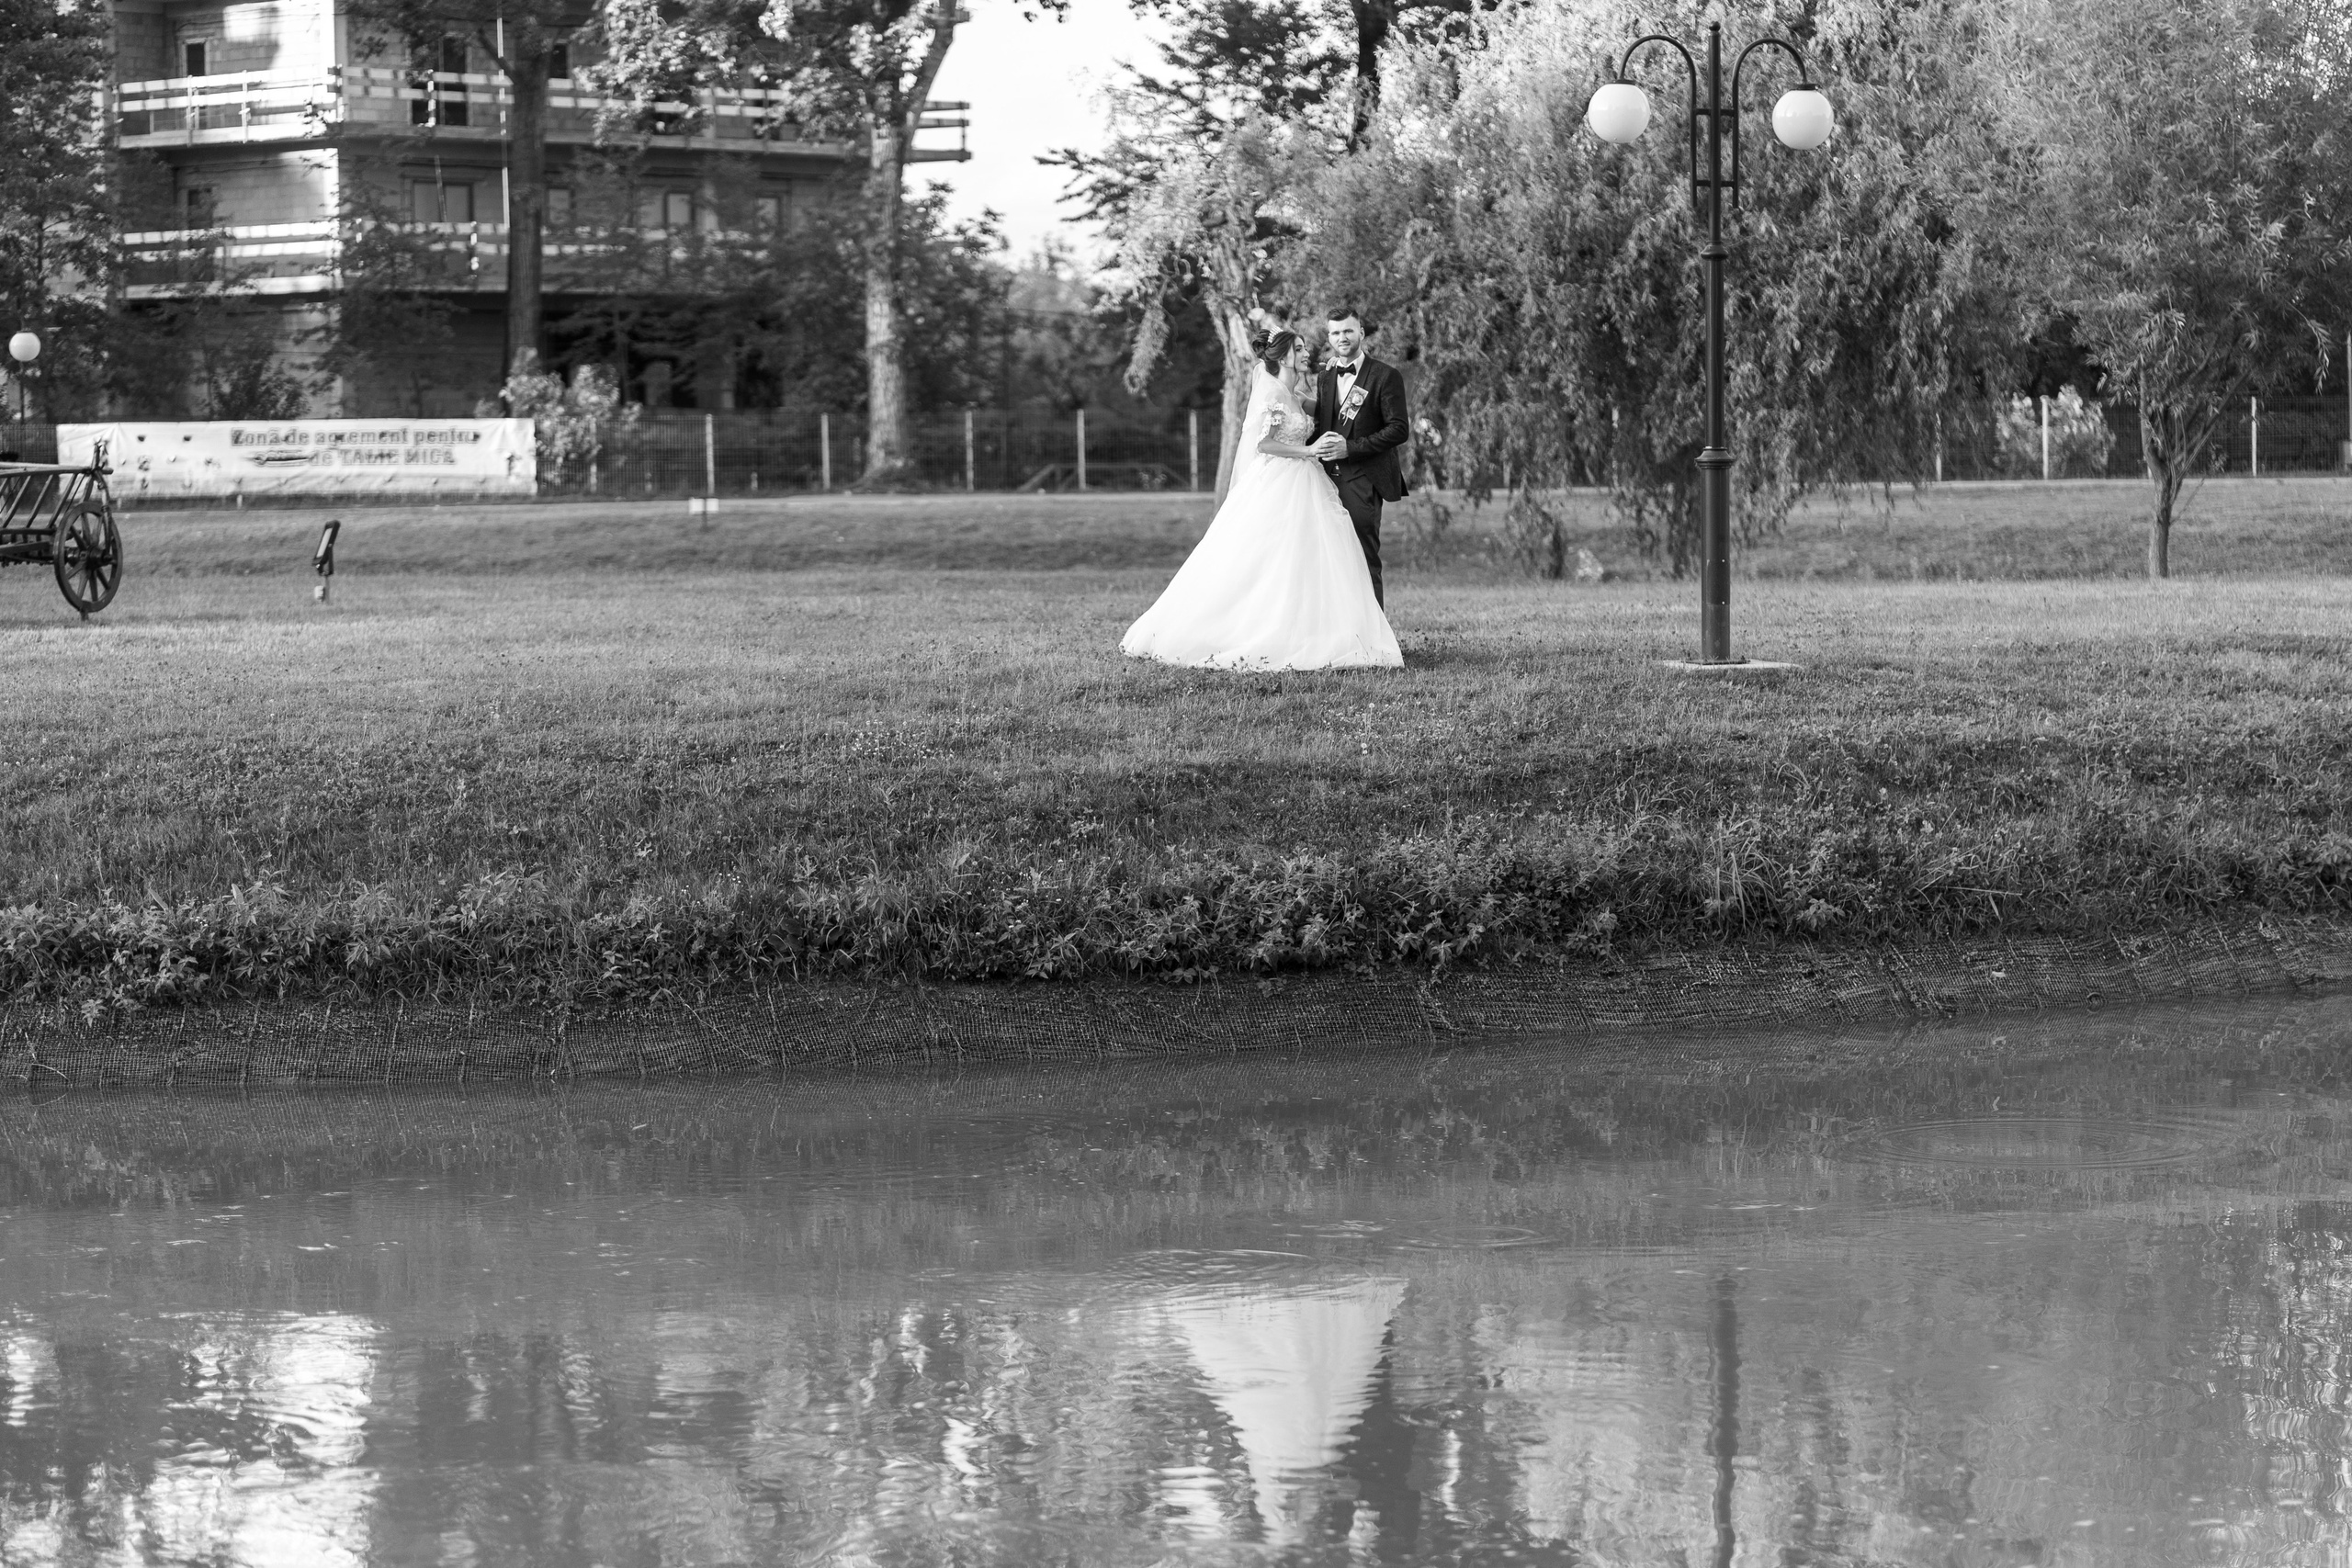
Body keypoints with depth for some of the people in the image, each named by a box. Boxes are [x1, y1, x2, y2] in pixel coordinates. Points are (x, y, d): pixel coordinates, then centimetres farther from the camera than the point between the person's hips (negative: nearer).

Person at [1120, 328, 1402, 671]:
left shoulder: (1294, 395, 15)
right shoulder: (1273, 393, -12)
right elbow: (1262, 443, -18)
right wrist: (1308, 451, -15)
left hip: (1302, 486, 9)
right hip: (1276, 485, -9)